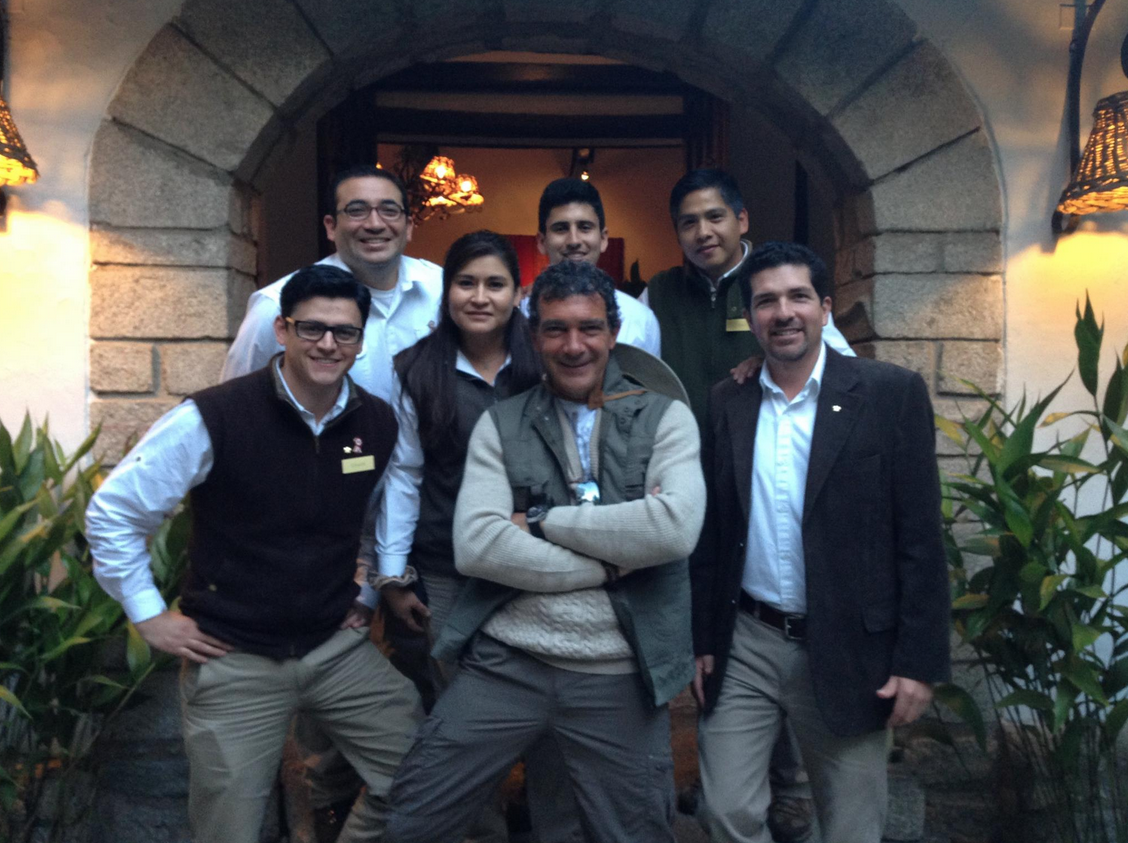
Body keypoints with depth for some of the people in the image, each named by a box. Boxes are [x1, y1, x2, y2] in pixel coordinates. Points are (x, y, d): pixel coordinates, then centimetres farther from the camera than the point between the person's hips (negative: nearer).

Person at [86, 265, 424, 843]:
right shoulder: (212, 419, -15)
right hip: (233, 661, -3)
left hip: (338, 649, 4)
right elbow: (112, 513, -7)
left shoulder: (379, 423, -2)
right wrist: (149, 616, -5)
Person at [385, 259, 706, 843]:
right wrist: (614, 560, -14)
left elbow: (675, 529, -18)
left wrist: (542, 521, -12)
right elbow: (475, 546, -11)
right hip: (504, 662, 1)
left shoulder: (665, 418, 0)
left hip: (619, 678, 0)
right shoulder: (500, 424, 3)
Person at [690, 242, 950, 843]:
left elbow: (920, 538, -6)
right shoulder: (727, 403, 4)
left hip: (846, 653, -2)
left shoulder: (891, 393, -5)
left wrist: (919, 661, -9)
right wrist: (702, 641, 8)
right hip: (743, 648, 3)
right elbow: (712, 535, 9)